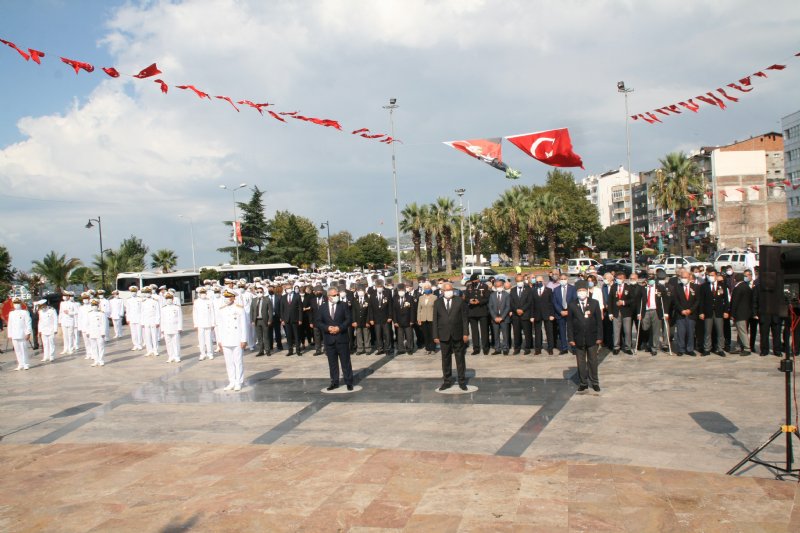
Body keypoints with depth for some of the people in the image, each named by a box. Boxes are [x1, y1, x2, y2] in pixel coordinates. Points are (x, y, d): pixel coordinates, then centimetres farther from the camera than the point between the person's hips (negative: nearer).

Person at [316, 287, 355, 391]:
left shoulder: (343, 305, 1)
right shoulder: (322, 307, 5)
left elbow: (349, 319, -4)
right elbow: (318, 322, 2)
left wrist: (339, 328, -17)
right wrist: (328, 328, -15)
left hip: (342, 338, -2)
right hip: (329, 339, 2)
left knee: (346, 361, 3)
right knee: (332, 362, 9)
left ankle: (349, 382, 10)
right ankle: (334, 382, 18)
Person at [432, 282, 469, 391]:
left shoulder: (459, 301, 1)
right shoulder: (437, 303, 5)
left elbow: (464, 318, 0)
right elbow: (435, 320, 4)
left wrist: (465, 333, -6)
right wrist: (435, 336, -1)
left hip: (458, 335, -1)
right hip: (444, 336, 1)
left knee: (460, 358, 6)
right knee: (445, 359, 8)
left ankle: (462, 381, 14)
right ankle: (447, 381, 18)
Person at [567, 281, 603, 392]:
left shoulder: (594, 303, 1)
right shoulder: (572, 305, 0)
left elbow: (599, 321, 1)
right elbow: (569, 323, 0)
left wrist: (599, 337, -4)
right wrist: (570, 338, -5)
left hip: (592, 338, 0)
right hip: (578, 339, 0)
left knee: (593, 361, 8)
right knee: (581, 362, 7)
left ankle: (594, 382, 19)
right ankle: (583, 383, 17)